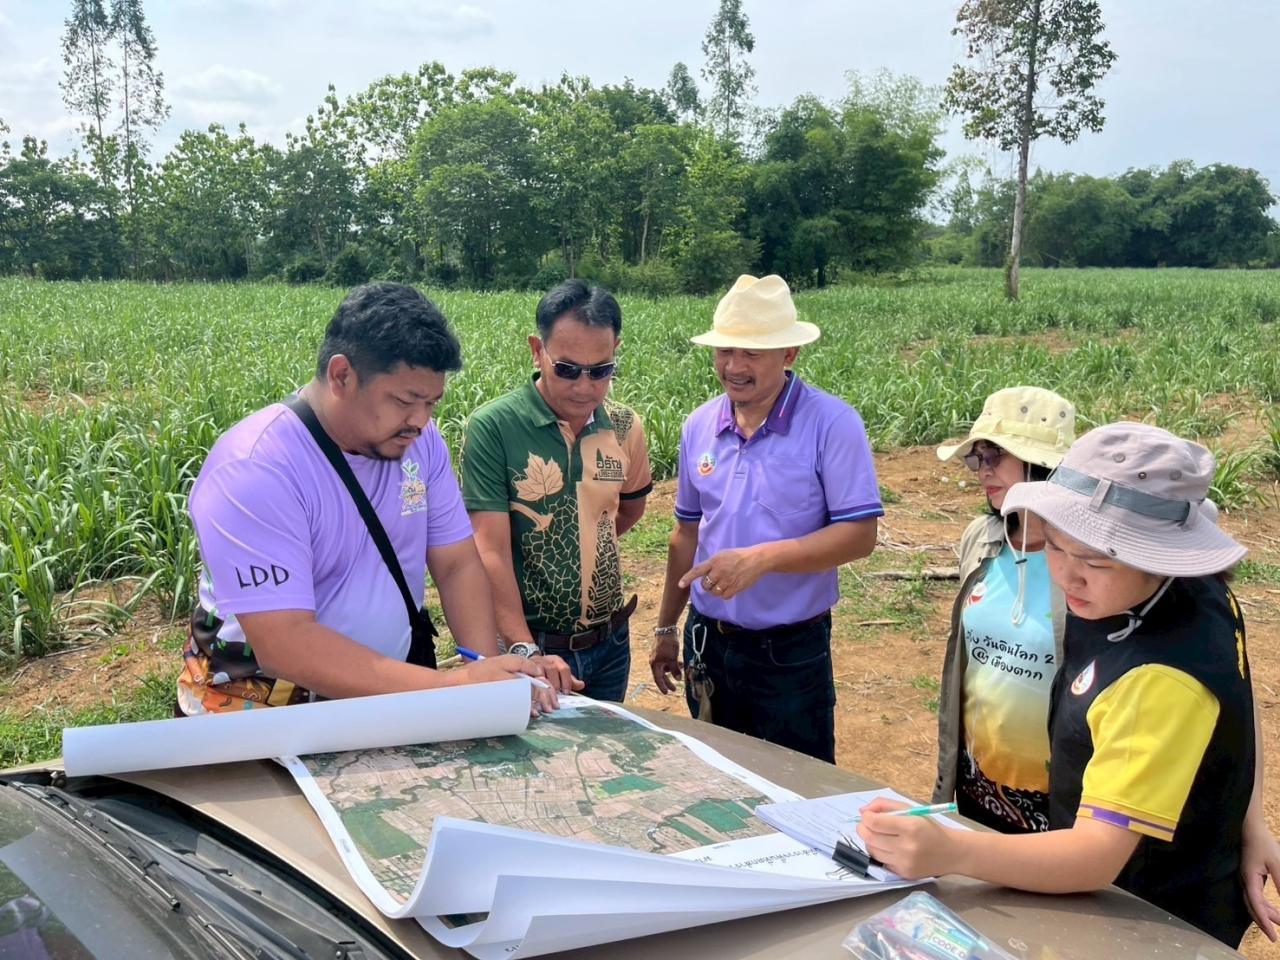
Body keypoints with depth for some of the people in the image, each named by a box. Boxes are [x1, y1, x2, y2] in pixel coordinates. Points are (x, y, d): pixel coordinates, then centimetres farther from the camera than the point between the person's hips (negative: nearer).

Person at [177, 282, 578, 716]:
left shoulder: (420, 442, -3)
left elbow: (458, 564, 2)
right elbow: (283, 647, -27)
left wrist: (488, 671, -14)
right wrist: (455, 685, -30)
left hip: (386, 707, 4)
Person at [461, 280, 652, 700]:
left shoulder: (625, 427, -1)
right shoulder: (492, 428, -16)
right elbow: (491, 551, -20)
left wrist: (585, 546, 6)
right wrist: (524, 650, -28)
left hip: (610, 644, 5)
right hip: (526, 643, -4)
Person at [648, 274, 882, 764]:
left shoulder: (832, 424, -15)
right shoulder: (699, 426, 1)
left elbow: (859, 534, -18)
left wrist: (762, 557, -29)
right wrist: (666, 628, 13)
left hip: (792, 651, -5)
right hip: (708, 642, 5)